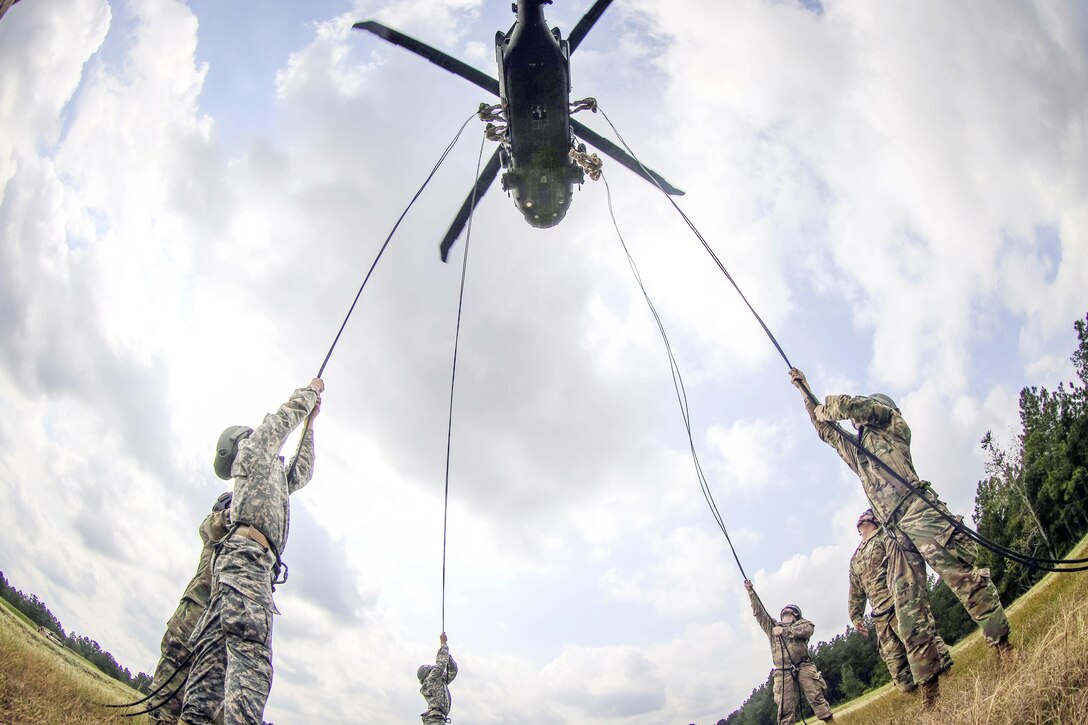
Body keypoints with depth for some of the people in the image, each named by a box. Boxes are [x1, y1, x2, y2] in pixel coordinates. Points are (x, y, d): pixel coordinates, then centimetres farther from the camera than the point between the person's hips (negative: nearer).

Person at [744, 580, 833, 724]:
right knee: (785, 708, -6)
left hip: (804, 667, -2)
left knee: (817, 698, -10)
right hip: (783, 672, 2)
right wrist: (751, 592, 9)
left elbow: (807, 630, -6)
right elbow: (759, 612, 17)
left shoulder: (802, 623, 18)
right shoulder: (772, 626, 25)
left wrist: (784, 631, -8)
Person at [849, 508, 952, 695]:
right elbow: (856, 592, 29)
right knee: (896, 665, 0)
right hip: (882, 616, 6)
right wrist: (856, 616, 20)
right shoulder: (855, 558, 28)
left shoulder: (885, 536, 8)